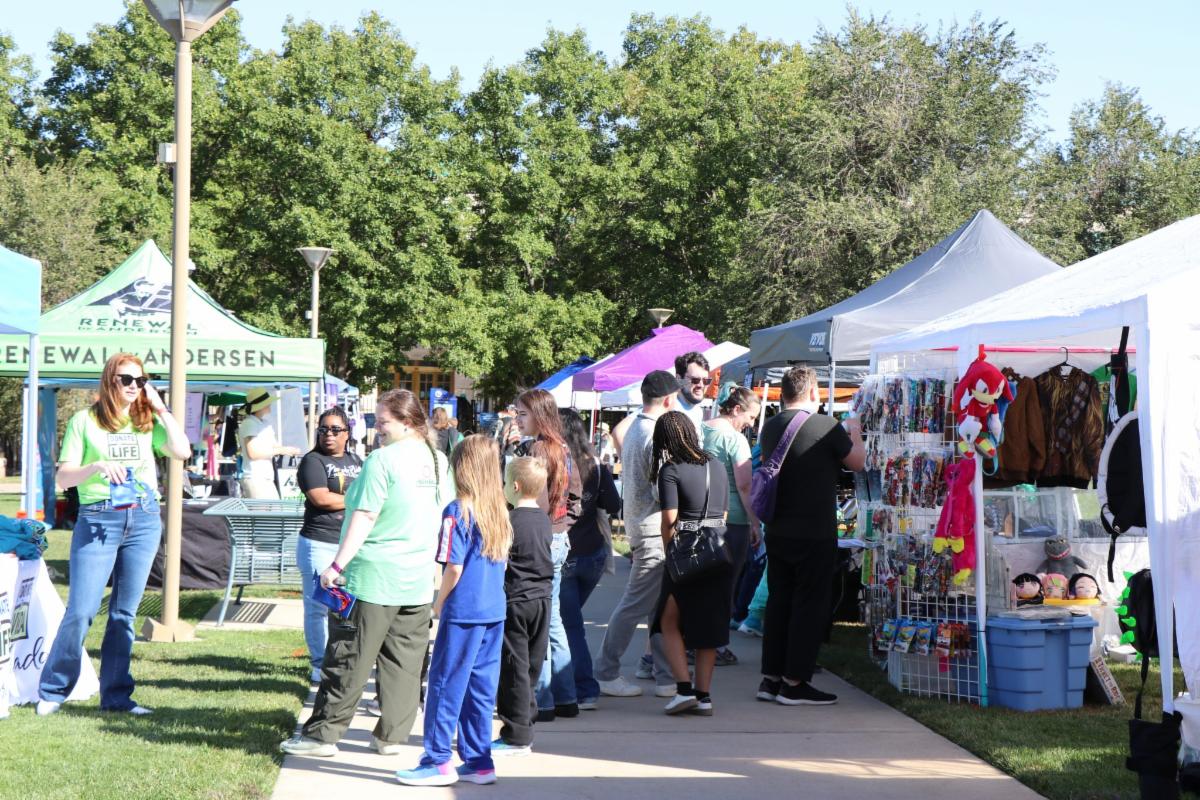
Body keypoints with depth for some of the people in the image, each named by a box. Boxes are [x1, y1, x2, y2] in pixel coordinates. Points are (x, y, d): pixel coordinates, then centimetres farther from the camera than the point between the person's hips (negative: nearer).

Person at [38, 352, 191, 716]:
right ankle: (52, 692, 6)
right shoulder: (85, 421, 3)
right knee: (81, 610, -8)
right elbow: (64, 477, 0)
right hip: (98, 520, -3)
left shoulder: (147, 421, 12)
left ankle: (116, 695, 12)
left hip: (144, 519, 3)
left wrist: (161, 408, -1)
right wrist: (97, 467, -19)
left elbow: (182, 451, -4)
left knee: (125, 613, 6)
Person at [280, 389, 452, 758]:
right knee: (404, 660, 9)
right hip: (418, 579, 6)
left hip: (374, 577, -6)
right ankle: (391, 735, 13)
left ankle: (322, 734, 4)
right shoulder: (439, 461, 9)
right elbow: (445, 515, 17)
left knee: (348, 659, -1)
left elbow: (365, 517, -16)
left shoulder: (382, 459, -12)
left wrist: (338, 566, -15)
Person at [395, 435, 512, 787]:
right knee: (481, 688, 12)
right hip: (495, 612, 7)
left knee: (445, 685, 3)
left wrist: (439, 604, 0)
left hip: (464, 612, -7)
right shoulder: (500, 511, 7)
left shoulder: (458, 511, -13)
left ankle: (438, 761, 7)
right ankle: (478, 761, 17)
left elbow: (454, 568, -14)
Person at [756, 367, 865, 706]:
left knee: (778, 601, 13)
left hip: (777, 532, 6)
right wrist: (855, 434, 17)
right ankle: (794, 684, 2)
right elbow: (857, 462, -3)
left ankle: (771, 678, 16)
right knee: (809, 605, 1)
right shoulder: (826, 426, -14)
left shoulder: (770, 427, 4)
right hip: (815, 534, -6)